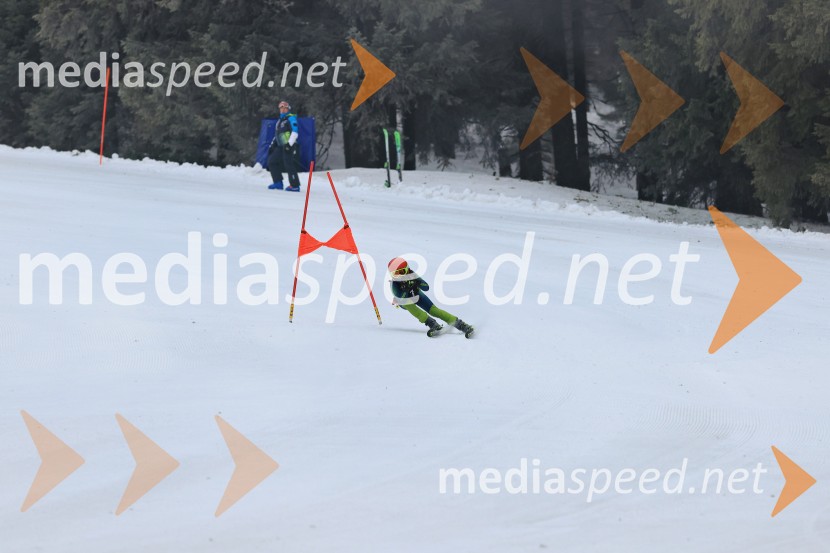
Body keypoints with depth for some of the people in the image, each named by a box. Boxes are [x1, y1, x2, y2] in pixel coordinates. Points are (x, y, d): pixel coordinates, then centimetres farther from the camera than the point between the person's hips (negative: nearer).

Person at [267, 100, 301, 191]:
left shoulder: (291, 118, -5)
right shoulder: (280, 120, 22)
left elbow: (295, 132, -15)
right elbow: (277, 134, 30)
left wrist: (289, 144, -23)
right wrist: (272, 145, 24)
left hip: (290, 146, -9)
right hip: (281, 146, 9)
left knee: (289, 165, -12)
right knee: (272, 161, 8)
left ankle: (295, 186, -8)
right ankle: (278, 183, 10)